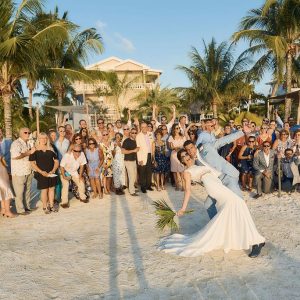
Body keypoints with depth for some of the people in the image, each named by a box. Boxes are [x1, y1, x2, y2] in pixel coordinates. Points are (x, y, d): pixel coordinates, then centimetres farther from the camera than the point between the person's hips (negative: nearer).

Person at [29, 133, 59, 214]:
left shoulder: (51, 149, 8)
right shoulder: (35, 150, -3)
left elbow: (56, 161, 8)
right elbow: (32, 163, -7)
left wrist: (53, 171, -8)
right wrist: (41, 172, -16)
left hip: (51, 173, 4)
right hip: (41, 174, -4)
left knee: (51, 189, 8)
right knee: (44, 190, 0)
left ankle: (51, 205, 20)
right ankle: (45, 207, 13)